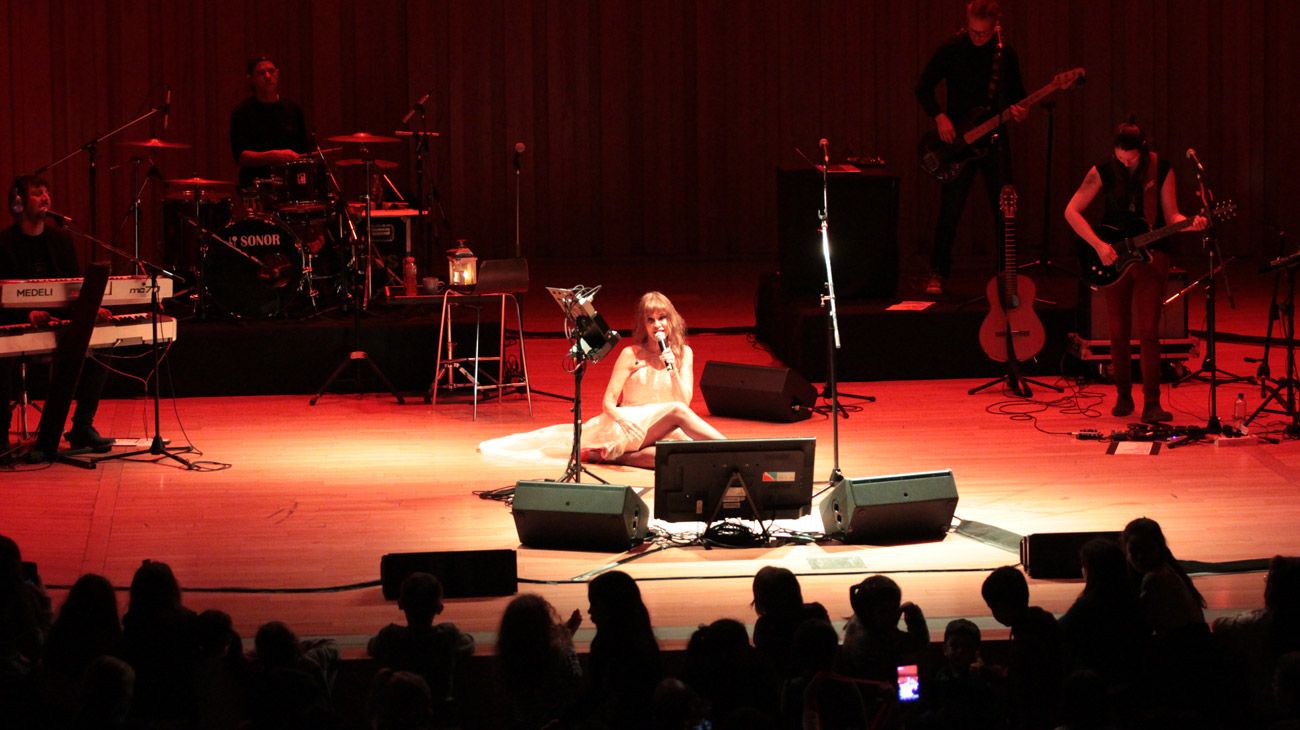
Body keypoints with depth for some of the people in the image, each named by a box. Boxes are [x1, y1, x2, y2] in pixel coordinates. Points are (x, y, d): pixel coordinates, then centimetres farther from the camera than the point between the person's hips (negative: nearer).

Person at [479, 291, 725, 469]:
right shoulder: (631, 354, 1)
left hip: (665, 429, 1)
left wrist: (674, 370, -14)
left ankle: (613, 453, -27)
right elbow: (608, 402, -3)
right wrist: (622, 419, -24)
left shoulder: (683, 353, 9)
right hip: (632, 424, -1)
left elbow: (686, 399, 1)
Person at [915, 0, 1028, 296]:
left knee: (1004, 210, 1)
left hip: (994, 139, 2)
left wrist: (1019, 112, -11)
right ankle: (937, 274, 6)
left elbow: (1017, 94, 12)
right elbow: (923, 88, 0)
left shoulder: (1006, 55, 3)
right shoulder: (951, 49, -4)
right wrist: (940, 117, -14)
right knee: (949, 211, -5)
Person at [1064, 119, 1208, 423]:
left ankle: (1151, 403, -7)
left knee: (1148, 332, -9)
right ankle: (1123, 396, 21)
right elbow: (1072, 211, -5)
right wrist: (1098, 245, -14)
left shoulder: (1161, 170, -3)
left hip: (1150, 257, -1)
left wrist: (1189, 225, -20)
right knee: (1119, 332, 5)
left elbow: (1170, 216, 2)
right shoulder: (1103, 171, -5)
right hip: (1113, 258, 1)